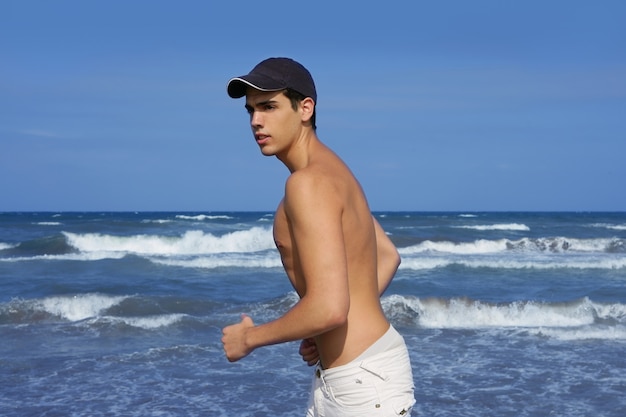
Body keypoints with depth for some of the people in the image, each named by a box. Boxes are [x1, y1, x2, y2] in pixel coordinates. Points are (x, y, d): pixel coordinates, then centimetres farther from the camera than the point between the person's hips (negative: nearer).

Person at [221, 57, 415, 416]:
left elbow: (328, 308, -27)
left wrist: (249, 338, -11)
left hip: (366, 378, -10)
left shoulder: (308, 182, -20)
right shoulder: (331, 171, 11)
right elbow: (388, 256, 22)